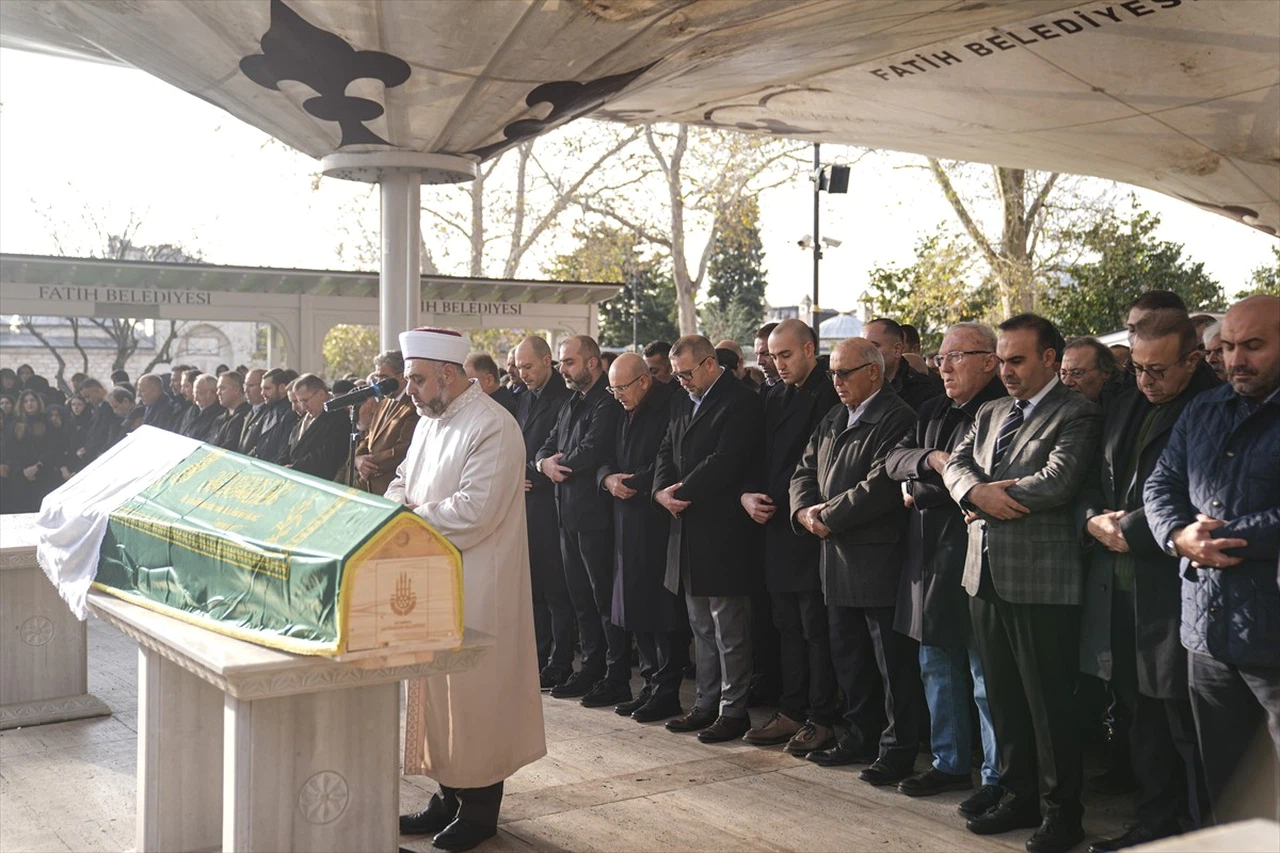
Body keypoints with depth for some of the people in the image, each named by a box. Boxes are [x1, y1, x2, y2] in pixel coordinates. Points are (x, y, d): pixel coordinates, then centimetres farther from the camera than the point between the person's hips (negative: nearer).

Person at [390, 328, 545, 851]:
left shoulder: (492, 427, -16)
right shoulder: (429, 421, 13)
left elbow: (474, 510, -24)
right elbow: (402, 481, 18)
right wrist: (399, 502, -4)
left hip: (475, 584, -9)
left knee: (474, 689, 1)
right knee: (436, 687, 13)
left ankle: (480, 807, 15)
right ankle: (450, 793, 26)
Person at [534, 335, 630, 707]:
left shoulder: (607, 405, -13)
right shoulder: (570, 405, 18)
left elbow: (589, 454, -23)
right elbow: (546, 448, 16)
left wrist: (557, 463, -5)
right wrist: (545, 463, -7)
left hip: (595, 514, -9)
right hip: (569, 514, 9)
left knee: (605, 597, -3)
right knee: (581, 597, 14)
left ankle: (616, 679, 4)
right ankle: (591, 669, 24)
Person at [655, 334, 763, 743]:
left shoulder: (741, 402, -11)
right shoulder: (683, 402, 16)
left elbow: (726, 462, -19)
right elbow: (667, 452, 14)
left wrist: (682, 491, -14)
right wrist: (662, 491, -5)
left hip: (722, 530, -8)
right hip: (688, 527, 9)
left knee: (729, 628, -1)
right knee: (701, 627, 15)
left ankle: (733, 709, 8)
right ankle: (707, 703, 24)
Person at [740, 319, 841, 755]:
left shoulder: (829, 396, -9)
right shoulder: (776, 399, 17)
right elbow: (760, 459, 17)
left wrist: (778, 501, -14)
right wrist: (748, 495, -1)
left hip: (809, 527, -8)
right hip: (777, 527, 8)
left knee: (816, 628, -2)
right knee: (788, 625, 13)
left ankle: (822, 719, 7)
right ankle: (791, 712, 21)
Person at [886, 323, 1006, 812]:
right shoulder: (932, 412, 16)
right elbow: (894, 459, 6)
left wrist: (920, 490, -11)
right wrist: (931, 459, -14)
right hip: (929, 555, 9)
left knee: (987, 674, -2)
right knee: (937, 667, 17)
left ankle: (998, 778, 9)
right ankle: (949, 763, 29)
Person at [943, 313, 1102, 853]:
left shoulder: (1077, 415, -7)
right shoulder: (989, 415, 17)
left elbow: (1058, 480, -20)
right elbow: (956, 465, 6)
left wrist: (993, 497, -10)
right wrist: (979, 493, -15)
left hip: (1041, 579, -7)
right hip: (986, 575, 7)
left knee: (1049, 700, 1)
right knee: (1003, 696, 15)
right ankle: (1019, 798, 28)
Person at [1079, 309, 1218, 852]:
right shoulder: (1125, 408, 15)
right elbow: (1093, 480, 20)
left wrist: (1129, 530, -13)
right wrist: (1094, 519, 0)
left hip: (1174, 588, -7)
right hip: (1118, 584, 7)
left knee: (1184, 720, -1)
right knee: (1141, 713, 15)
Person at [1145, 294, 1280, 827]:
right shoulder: (1201, 413, 14)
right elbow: (1161, 485, 10)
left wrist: (1228, 539, -16)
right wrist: (1180, 537, -8)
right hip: (1207, 629, 6)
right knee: (1220, 780, 15)